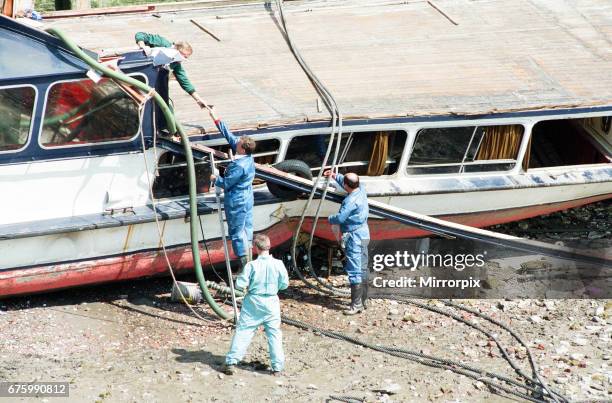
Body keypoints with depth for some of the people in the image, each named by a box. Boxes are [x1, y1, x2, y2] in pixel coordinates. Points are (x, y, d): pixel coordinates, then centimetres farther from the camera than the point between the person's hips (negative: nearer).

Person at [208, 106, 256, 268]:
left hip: (237, 202, -9)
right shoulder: (248, 157, -4)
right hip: (247, 199, 9)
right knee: (247, 229, 16)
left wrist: (214, 179, 0)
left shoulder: (239, 166, -29)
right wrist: (216, 119, 5)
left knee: (237, 233, 0)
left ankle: (245, 267, 2)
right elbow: (229, 135, 3)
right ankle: (249, 261, 24)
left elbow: (226, 184, -20)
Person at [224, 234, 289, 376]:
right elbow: (285, 284, 0)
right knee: (274, 334, 9)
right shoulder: (278, 264, -9)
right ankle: (277, 366, 8)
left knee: (243, 331, 6)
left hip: (253, 302, -1)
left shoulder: (252, 265, -14)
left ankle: (231, 362, 4)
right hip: (271, 303, 1)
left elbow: (240, 284, -13)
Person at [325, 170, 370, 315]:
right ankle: (363, 300, 25)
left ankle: (356, 304, -7)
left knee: (355, 271, -8)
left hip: (355, 238, -10)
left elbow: (340, 218, -22)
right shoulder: (361, 190, 3)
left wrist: (330, 219, -1)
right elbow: (350, 184, 26)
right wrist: (335, 176, 26)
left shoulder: (351, 201, -24)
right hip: (363, 234, 10)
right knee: (362, 269, 17)